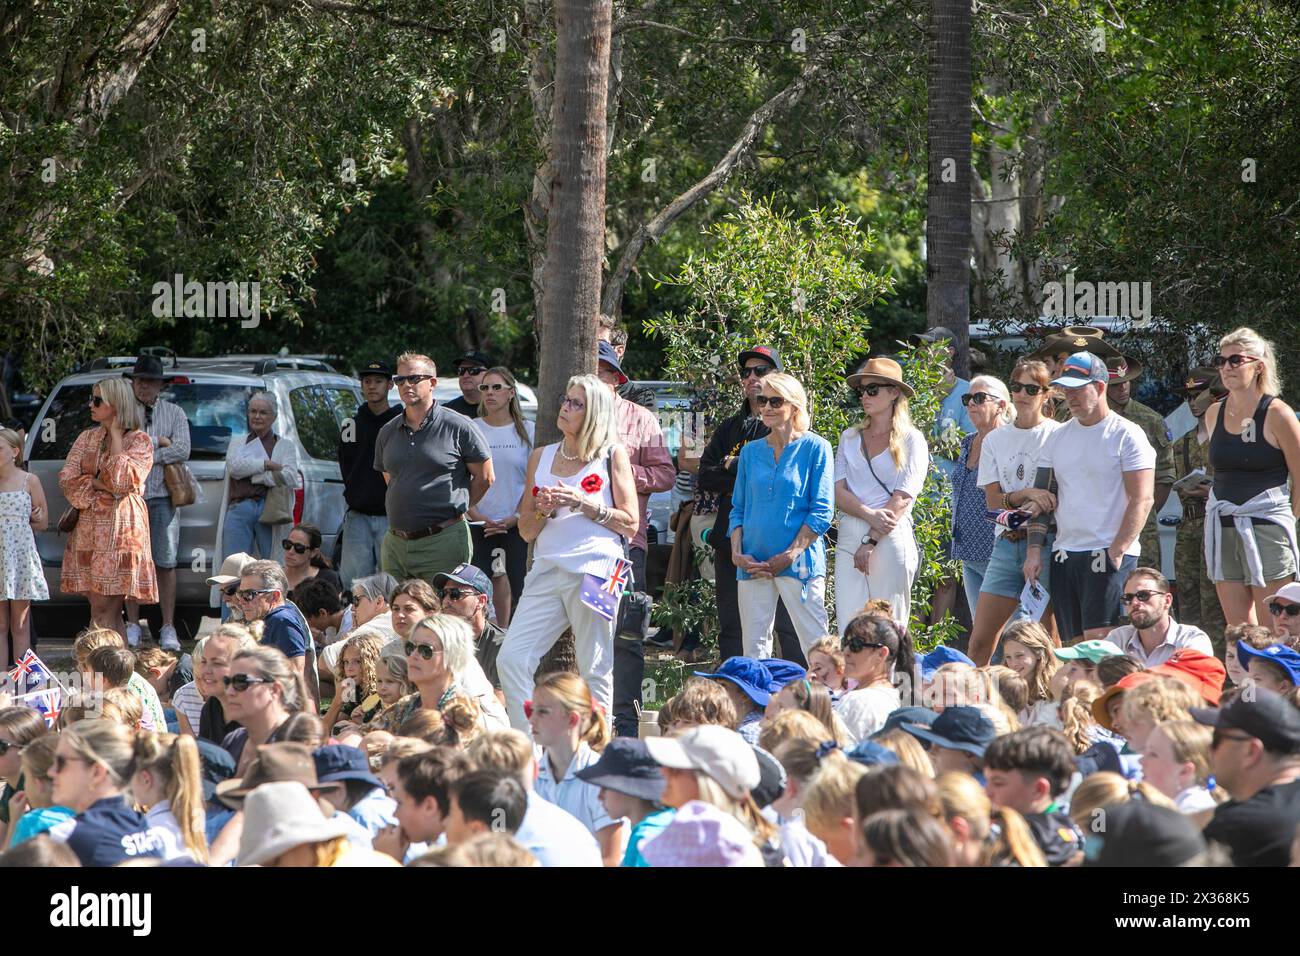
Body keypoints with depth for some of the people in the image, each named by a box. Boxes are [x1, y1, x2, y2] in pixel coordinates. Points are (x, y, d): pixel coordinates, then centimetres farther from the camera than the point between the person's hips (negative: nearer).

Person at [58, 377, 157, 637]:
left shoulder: (138, 440, -2)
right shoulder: (87, 438, 14)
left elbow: (123, 481, -17)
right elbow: (67, 480, 6)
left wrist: (116, 435, -9)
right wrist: (99, 483, -9)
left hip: (119, 528, -6)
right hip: (88, 527, 6)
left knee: (104, 612, -12)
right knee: (107, 612, 5)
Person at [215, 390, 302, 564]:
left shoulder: (285, 445, 16)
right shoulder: (237, 443, 22)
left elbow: (290, 477, -3)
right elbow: (234, 466, 0)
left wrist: (250, 474, -3)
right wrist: (267, 464, -6)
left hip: (270, 511, -2)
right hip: (240, 509, 2)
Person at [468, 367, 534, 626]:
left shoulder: (528, 431, 4)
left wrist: (514, 518, -9)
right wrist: (476, 515, -6)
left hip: (517, 524, -1)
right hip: (478, 524, 1)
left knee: (519, 587, -8)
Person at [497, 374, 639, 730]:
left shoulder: (612, 455, 5)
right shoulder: (541, 457, 17)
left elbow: (630, 524, 1)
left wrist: (584, 504, -9)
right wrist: (543, 510, -3)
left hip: (594, 571, -4)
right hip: (547, 571, 4)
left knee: (595, 671, -4)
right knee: (511, 660, -7)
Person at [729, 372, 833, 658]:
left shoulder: (815, 448, 0)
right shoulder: (750, 452, 13)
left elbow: (822, 512, -5)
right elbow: (738, 510, 15)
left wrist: (789, 556, -12)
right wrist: (737, 554, -2)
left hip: (800, 562, -5)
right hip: (753, 564, 5)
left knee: (817, 649, -7)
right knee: (754, 649, 4)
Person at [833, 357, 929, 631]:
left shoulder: (911, 440, 2)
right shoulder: (850, 438, 15)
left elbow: (902, 500, -6)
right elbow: (839, 493, 6)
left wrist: (870, 541, -12)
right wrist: (869, 514, -14)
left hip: (890, 539, -4)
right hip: (849, 538, 4)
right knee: (848, 632, -3)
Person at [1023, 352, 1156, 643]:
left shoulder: (1126, 435, -4)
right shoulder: (1057, 438, 15)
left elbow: (1142, 499, -9)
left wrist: (1117, 552, -17)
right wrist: (1034, 549, 4)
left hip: (1109, 555, -6)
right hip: (1064, 554, 7)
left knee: (1098, 641, -16)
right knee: (1072, 646, 5)